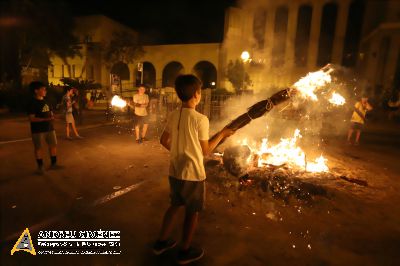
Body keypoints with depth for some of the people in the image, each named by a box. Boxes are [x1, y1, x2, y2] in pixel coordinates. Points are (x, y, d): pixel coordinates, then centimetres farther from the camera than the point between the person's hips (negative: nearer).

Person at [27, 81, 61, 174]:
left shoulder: (45, 101, 10)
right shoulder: (32, 103, -12)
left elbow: (50, 112, 20)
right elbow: (31, 118, -17)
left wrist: (52, 116, -3)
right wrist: (45, 119, -27)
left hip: (49, 128, 7)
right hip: (38, 130, -7)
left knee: (53, 145, 11)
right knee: (38, 148, 6)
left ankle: (53, 164, 25)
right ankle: (40, 167, 19)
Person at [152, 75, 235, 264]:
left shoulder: (173, 116, -1)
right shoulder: (200, 119, -19)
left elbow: (164, 141, 8)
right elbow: (205, 151, -11)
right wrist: (222, 134, -1)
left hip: (174, 171, 6)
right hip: (193, 174, -6)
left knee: (174, 205, 25)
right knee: (192, 212, 14)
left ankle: (161, 242, 38)